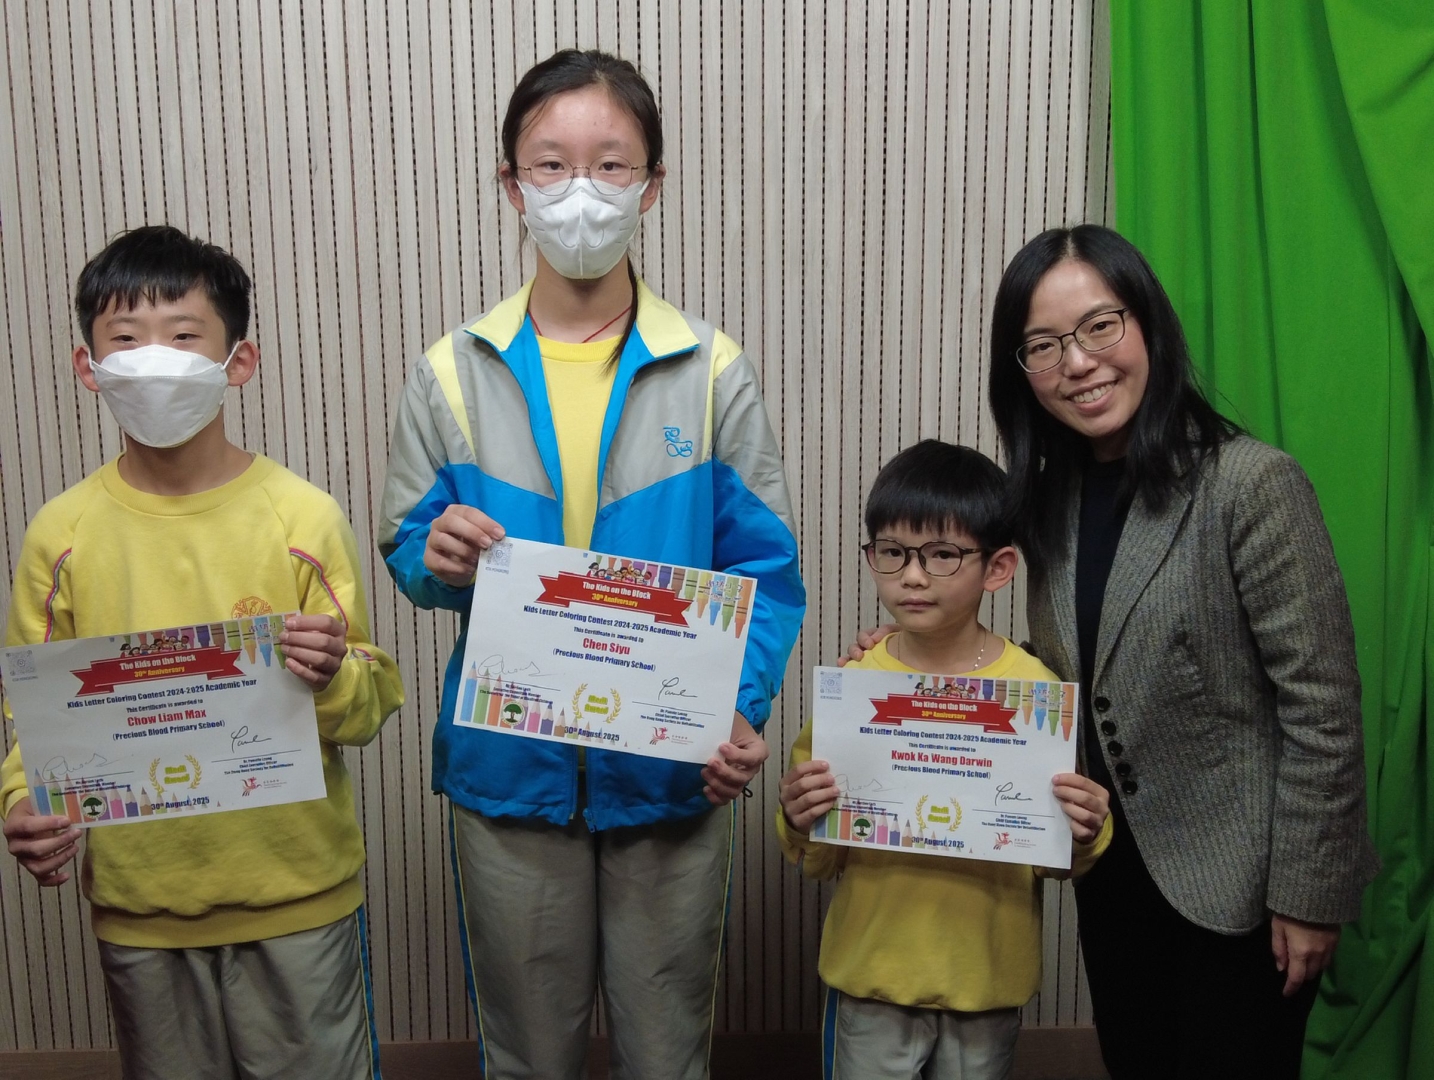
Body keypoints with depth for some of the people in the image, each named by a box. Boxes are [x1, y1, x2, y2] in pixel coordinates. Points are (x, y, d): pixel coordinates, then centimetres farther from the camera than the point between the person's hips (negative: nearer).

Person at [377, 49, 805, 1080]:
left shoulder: (712, 368, -5)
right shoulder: (453, 372, -1)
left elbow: (764, 567, -4)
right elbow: (407, 551, 6)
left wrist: (744, 712, -19)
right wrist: (437, 561, -18)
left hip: (669, 768, -1)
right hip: (507, 764, 1)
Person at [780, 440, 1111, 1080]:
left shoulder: (1035, 688, -8)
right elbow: (818, 862, 1)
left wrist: (1083, 838, -19)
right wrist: (801, 826, -19)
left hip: (990, 980, 0)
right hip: (870, 977, 0)